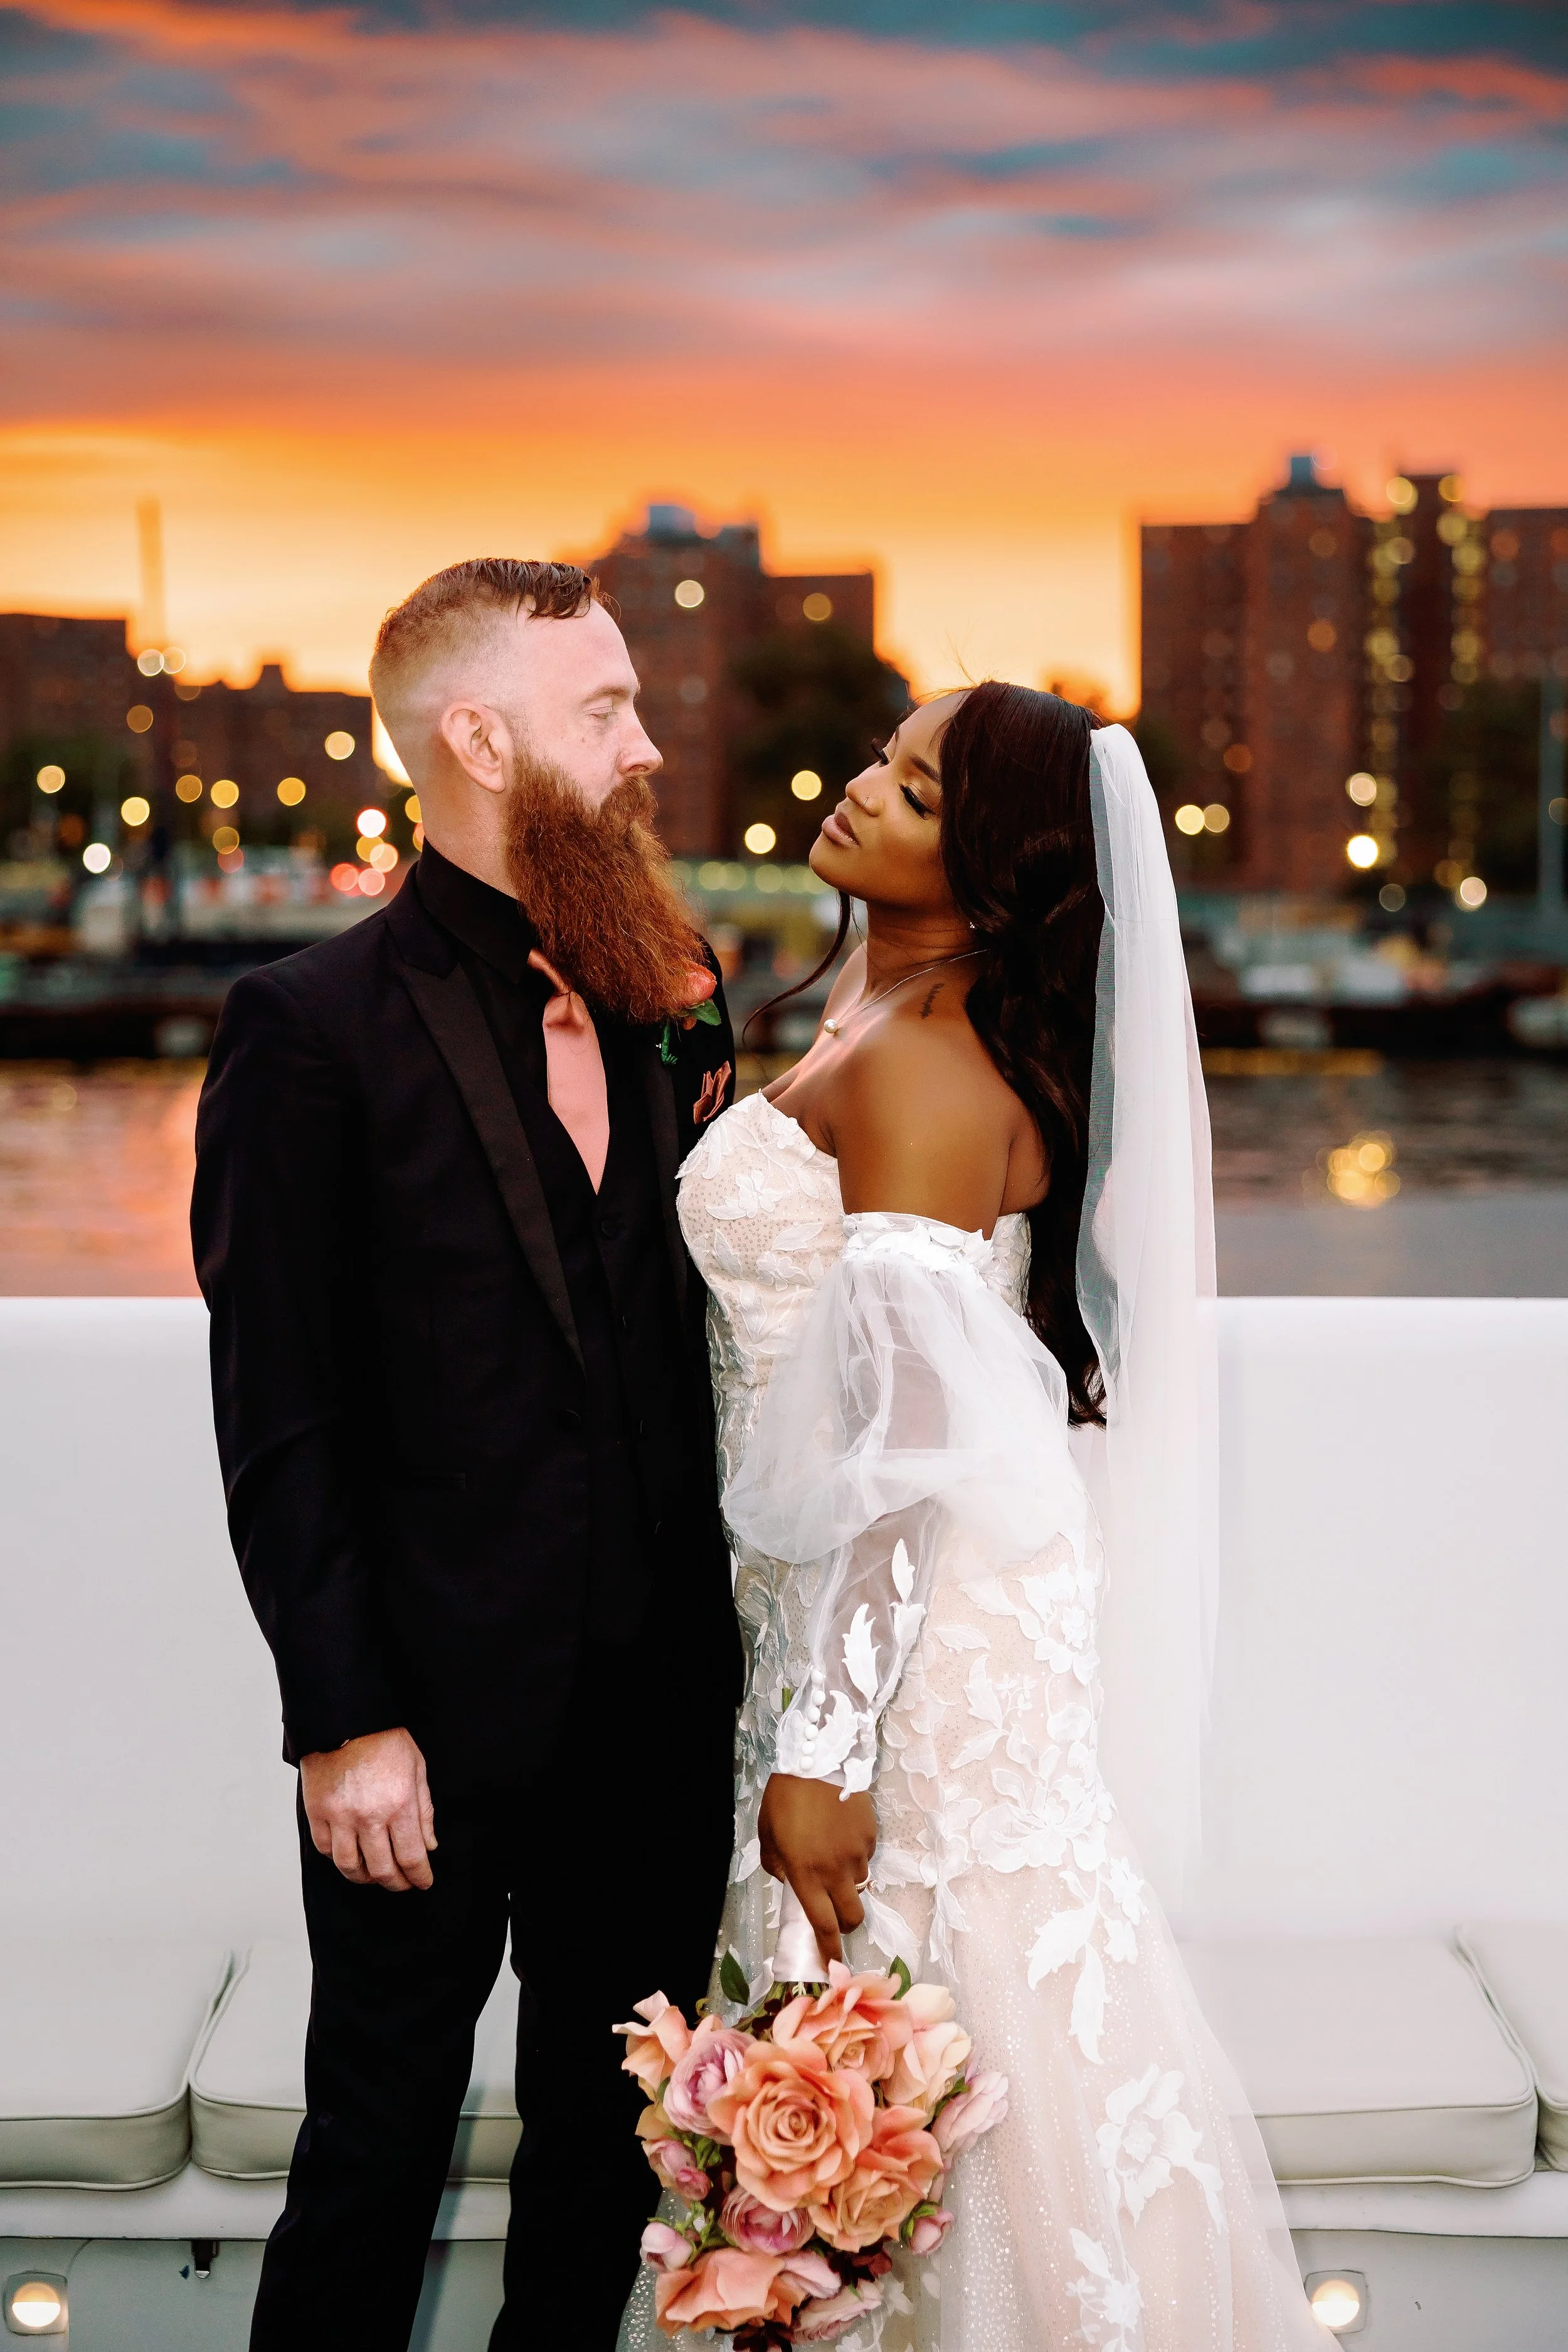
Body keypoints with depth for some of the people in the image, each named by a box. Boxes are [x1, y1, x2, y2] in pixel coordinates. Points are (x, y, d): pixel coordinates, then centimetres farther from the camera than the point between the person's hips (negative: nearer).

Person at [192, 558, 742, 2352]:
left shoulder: (669, 1008, 6)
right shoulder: (312, 1028, -10)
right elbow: (276, 1418, -11)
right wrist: (344, 1722, -13)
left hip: (661, 1713, 5)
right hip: (434, 1731, -5)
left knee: (610, 2143, 19)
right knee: (375, 2161, 12)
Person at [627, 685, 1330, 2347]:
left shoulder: (923, 1066, -20)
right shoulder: (882, 1016, 9)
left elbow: (901, 1449, -25)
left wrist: (823, 1749, -25)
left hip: (926, 1607, -10)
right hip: (898, 1598, 10)